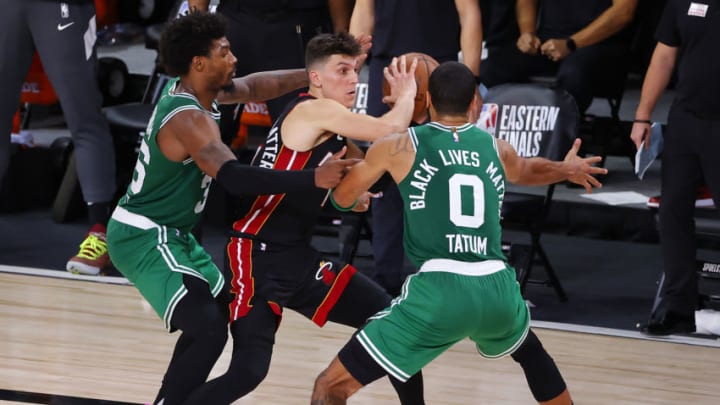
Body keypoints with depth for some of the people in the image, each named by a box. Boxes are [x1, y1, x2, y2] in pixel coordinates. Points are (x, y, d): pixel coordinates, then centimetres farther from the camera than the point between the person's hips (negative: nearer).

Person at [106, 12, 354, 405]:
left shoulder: (192, 90, 3)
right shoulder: (189, 119, -27)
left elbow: (254, 86, 17)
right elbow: (235, 178, -39)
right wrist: (313, 179, -42)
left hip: (168, 234, 11)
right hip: (145, 239, -11)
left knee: (221, 309, 25)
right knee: (208, 331, -21)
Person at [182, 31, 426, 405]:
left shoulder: (330, 130, 14)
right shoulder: (312, 111, -13)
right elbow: (388, 130, -23)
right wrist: (405, 95, -2)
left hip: (299, 258, 10)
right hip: (257, 257, -10)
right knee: (249, 370, -18)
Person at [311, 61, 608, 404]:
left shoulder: (398, 148, 8)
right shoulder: (496, 149, 18)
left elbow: (342, 198, 23)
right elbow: (526, 170, 44)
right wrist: (566, 170, 68)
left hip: (439, 292, -4)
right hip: (496, 288, 4)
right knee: (529, 351, 40)